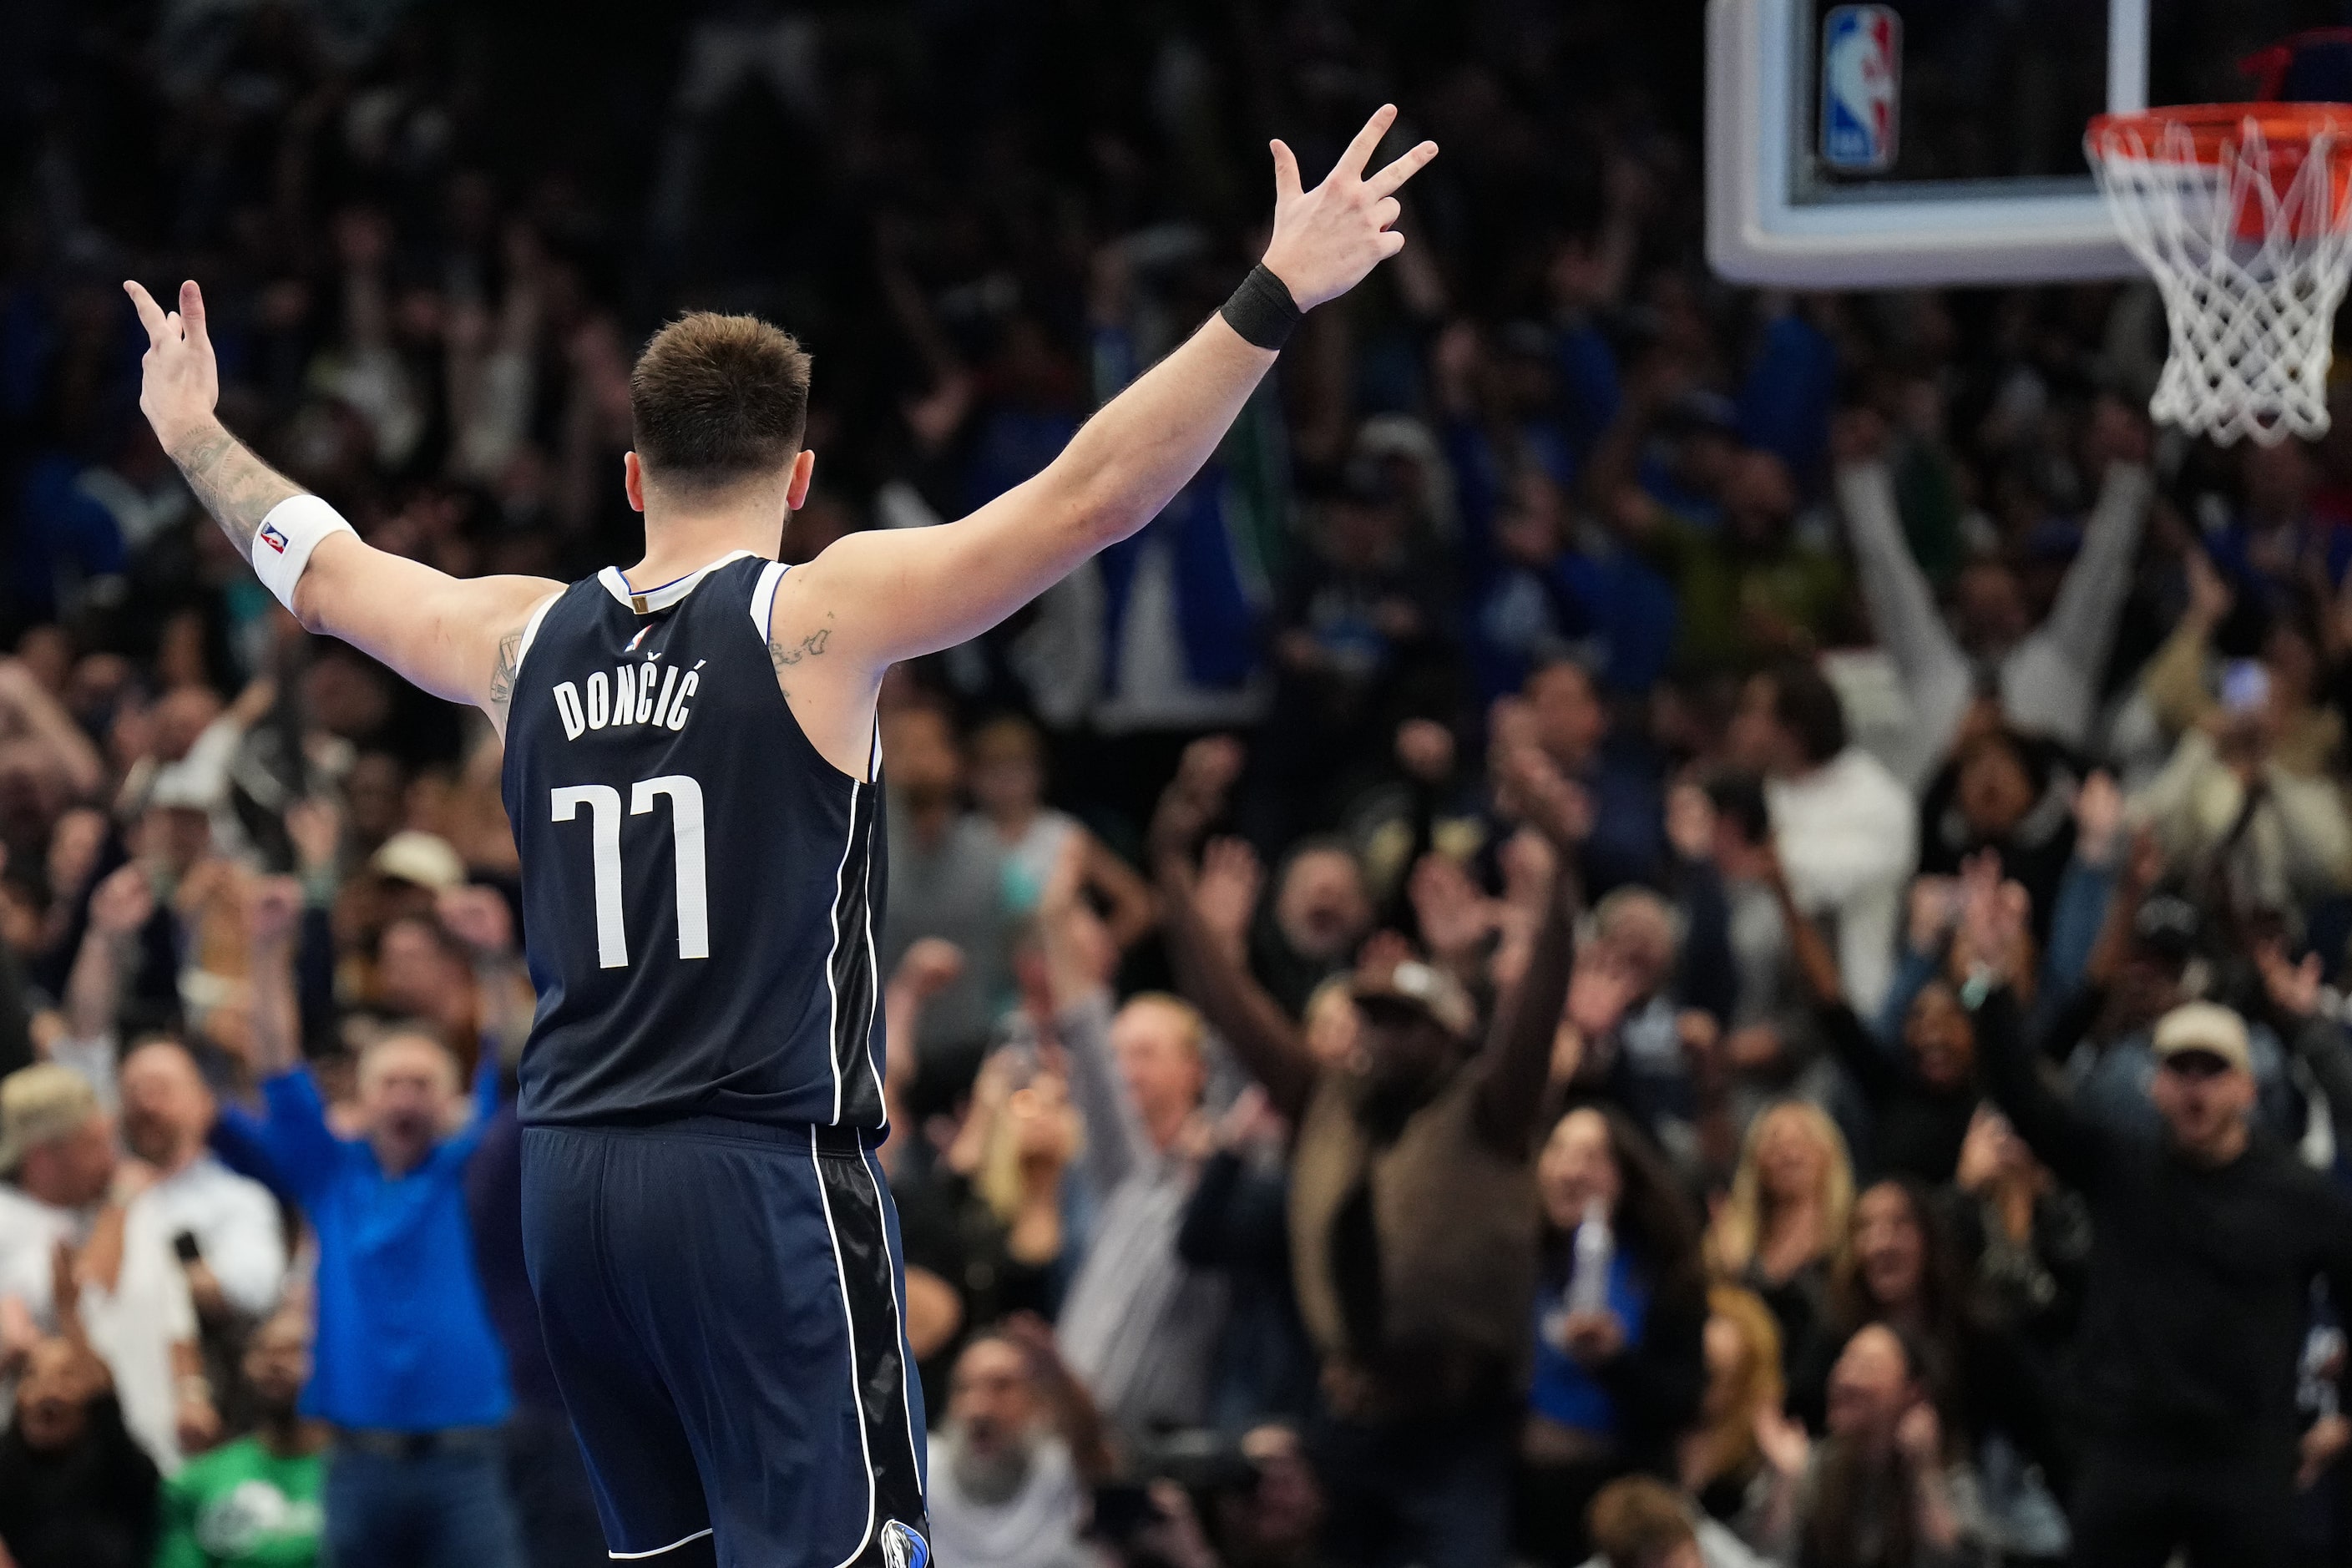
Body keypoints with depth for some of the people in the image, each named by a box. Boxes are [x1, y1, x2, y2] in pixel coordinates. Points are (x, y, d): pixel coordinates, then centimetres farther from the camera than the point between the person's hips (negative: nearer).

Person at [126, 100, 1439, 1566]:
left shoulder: (527, 639, 9)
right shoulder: (821, 616, -7)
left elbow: (321, 567, 26)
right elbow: (1095, 493, -15)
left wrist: (195, 432, 43)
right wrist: (1273, 298, -16)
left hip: (571, 1175, 6)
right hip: (762, 1173, -6)